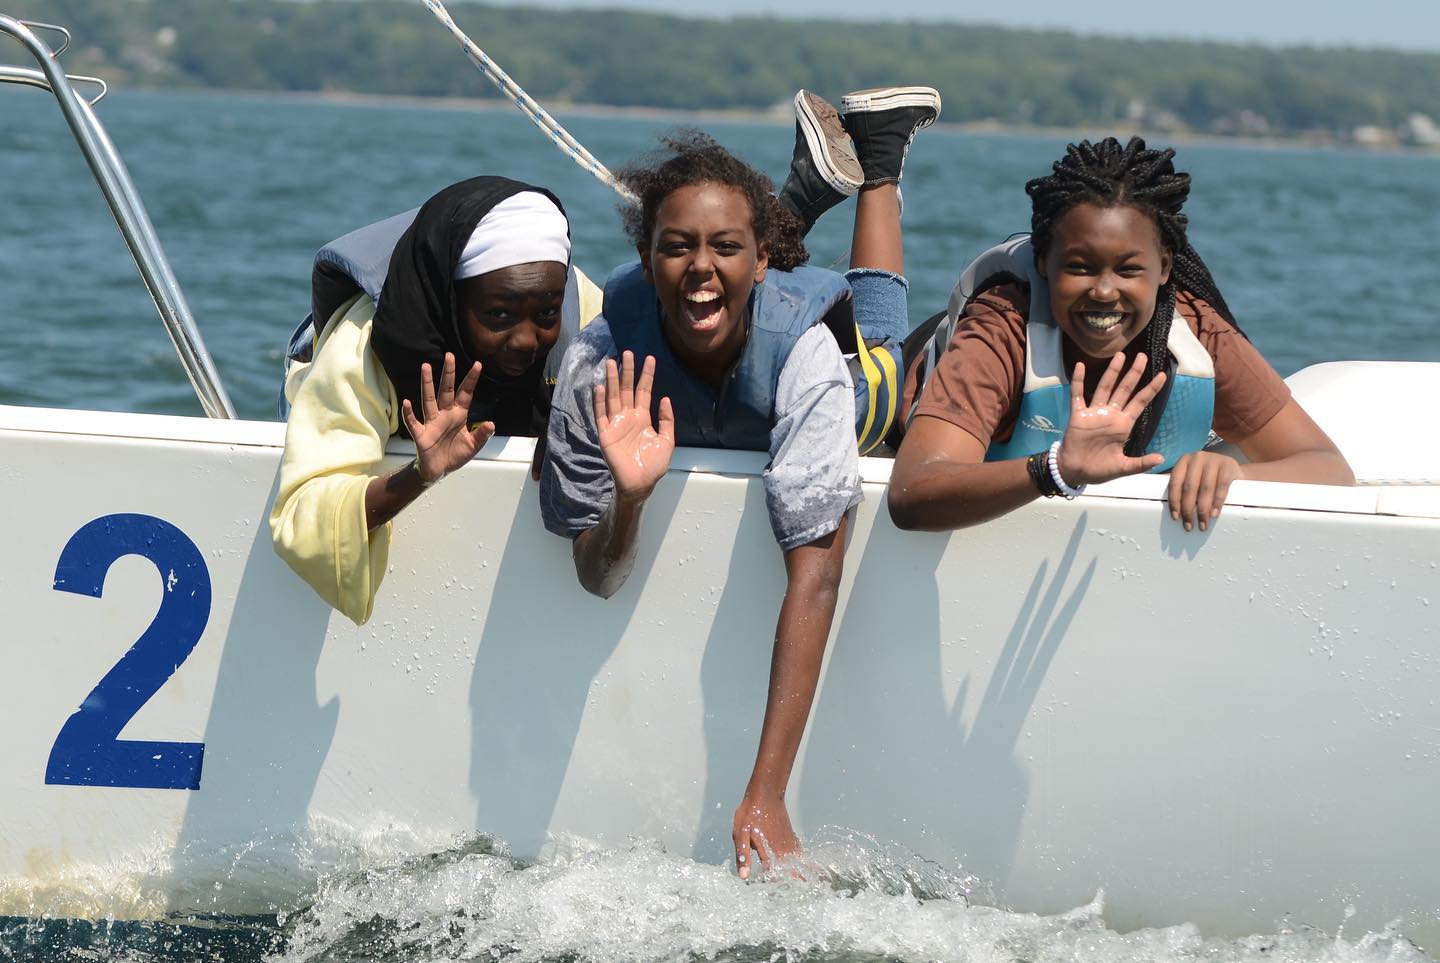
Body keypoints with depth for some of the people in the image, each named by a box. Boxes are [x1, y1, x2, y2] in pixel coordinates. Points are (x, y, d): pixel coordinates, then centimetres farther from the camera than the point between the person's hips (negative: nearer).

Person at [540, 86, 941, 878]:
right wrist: (628, 497, -59)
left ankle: (878, 155, 39)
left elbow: (814, 575, -53)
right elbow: (598, 578, -34)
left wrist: (765, 796, -62)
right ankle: (812, 182, 40)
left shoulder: (802, 352, -47)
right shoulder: (601, 363, -42)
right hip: (677, 451, 1)